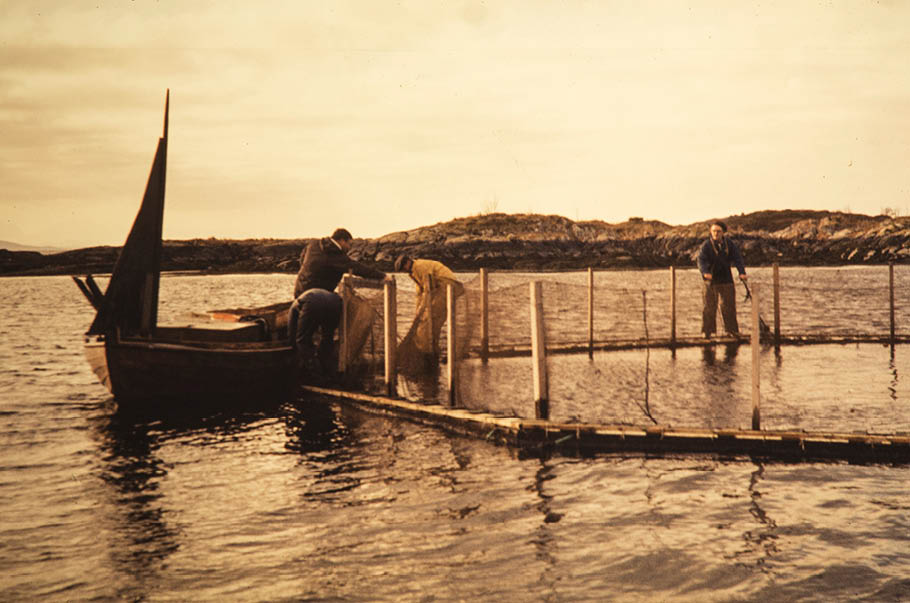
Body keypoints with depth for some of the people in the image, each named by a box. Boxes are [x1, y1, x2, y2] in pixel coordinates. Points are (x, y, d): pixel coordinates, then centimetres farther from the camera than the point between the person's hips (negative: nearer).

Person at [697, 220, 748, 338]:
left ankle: (731, 329, 14)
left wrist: (742, 272, -19)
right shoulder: (706, 246, -6)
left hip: (726, 279, 3)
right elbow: (701, 260, -18)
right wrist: (705, 273, -37)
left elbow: (737, 258, -3)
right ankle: (707, 331, 3)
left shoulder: (729, 244, 3)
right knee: (710, 306, -4)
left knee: (729, 305, 5)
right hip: (711, 280, -3)